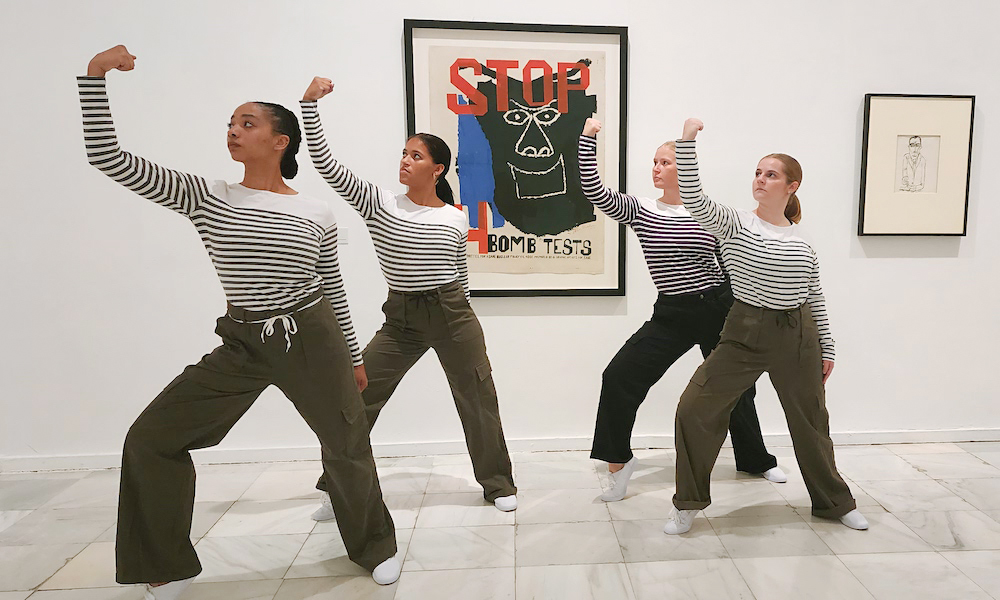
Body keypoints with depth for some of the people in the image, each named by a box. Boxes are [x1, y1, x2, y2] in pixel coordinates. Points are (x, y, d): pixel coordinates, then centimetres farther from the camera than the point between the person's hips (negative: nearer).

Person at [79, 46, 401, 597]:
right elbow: (108, 158, -6)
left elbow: (334, 289, 7)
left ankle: (374, 547, 33)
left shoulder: (316, 213, 0)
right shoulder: (204, 197, 0)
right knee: (151, 438, -1)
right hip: (242, 345, 2)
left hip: (311, 340, -1)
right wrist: (96, 76, -13)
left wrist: (351, 356, 12)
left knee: (347, 447, 5)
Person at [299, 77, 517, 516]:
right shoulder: (378, 204, -2)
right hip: (400, 319, 1)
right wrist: (310, 104, -17)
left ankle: (497, 484, 26)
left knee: (479, 400, 6)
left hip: (453, 314, 0)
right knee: (356, 396, 0)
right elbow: (325, 163, -10)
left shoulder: (457, 219, 0)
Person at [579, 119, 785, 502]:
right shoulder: (639, 211, -2)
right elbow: (593, 191, -15)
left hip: (720, 308, 1)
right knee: (619, 377, -13)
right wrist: (588, 138, -18)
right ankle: (618, 460, 6)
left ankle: (756, 460, 42)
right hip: (672, 314, 0)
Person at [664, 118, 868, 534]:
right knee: (695, 408, -10)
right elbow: (693, 198, -21)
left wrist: (826, 347, 13)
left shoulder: (802, 240, 6)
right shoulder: (733, 225, -4)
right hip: (745, 333, -2)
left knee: (810, 420, 16)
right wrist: (687, 142, -26)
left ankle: (834, 502, 41)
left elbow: (815, 298, 12)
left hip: (798, 336, 3)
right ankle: (688, 503, 9)